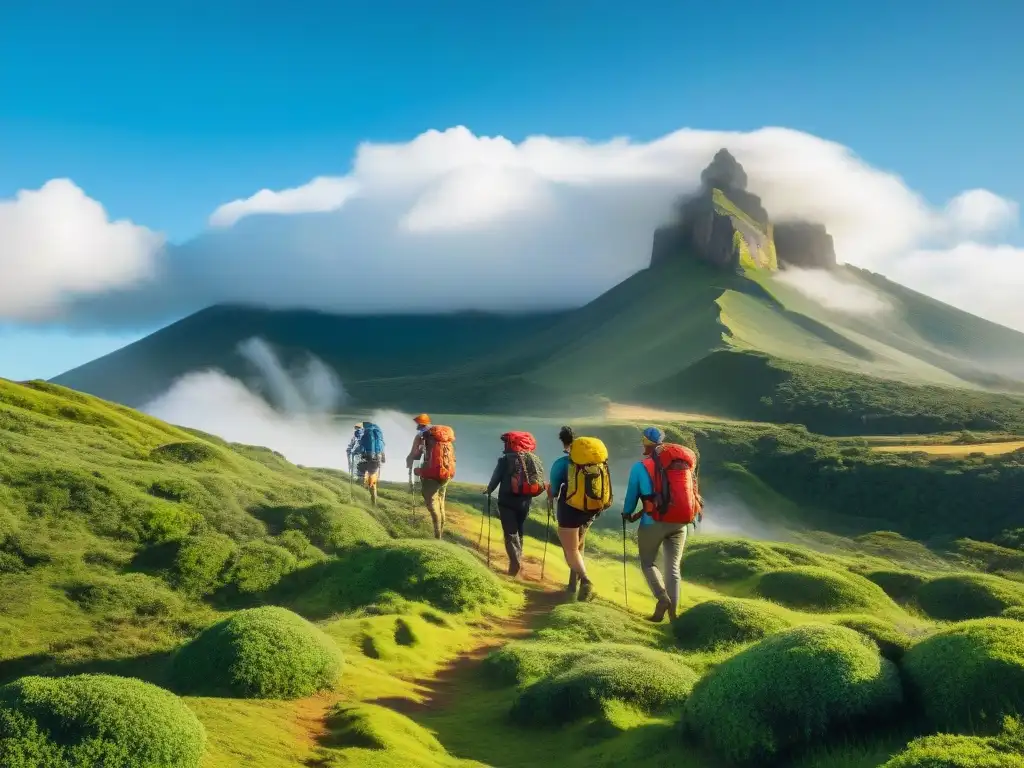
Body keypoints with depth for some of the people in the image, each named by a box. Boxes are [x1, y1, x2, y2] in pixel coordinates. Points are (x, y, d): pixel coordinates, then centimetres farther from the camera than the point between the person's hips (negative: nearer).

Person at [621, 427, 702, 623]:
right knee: (673, 567, 11)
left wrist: (627, 514, 27)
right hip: (680, 523, 4)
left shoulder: (641, 466, -5)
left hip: (654, 522, -4)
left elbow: (632, 493, 6)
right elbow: (669, 493, 13)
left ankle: (662, 598, -10)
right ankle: (673, 612, 4)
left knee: (648, 563, 13)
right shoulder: (683, 462, 7)